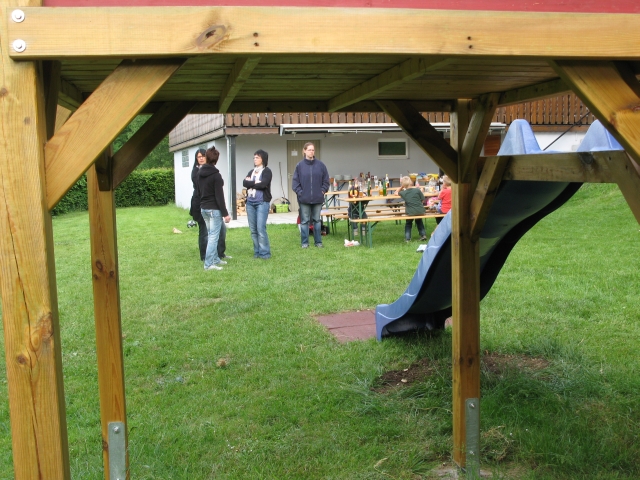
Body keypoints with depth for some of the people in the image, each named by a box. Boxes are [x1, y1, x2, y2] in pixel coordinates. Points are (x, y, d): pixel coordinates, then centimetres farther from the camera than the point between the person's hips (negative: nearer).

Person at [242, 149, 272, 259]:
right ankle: (257, 251, 15)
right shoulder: (251, 172, 17)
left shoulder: (267, 171, 0)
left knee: (261, 229, -11)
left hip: (262, 203, -6)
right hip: (250, 203, 6)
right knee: (253, 230, 7)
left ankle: (265, 252, -3)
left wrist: (250, 183, -3)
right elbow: (244, 183, 2)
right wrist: (255, 183, -10)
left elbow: (263, 184, -16)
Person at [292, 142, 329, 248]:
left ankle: (318, 241, 19)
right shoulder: (300, 165, -3)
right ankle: (304, 242, 13)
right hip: (304, 198, -1)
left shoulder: (320, 165, 1)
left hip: (318, 198, 1)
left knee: (317, 220, 11)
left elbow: (326, 180, 7)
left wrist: (323, 190, -1)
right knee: (304, 221, 5)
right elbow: (295, 181, 0)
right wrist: (300, 192, -7)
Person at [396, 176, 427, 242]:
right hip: (420, 211, 1)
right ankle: (423, 234, 27)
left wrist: (401, 187, 14)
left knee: (408, 224, 26)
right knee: (419, 221, 33)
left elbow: (397, 192, 18)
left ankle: (407, 238, 18)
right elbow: (423, 200, 0)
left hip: (410, 213, -1)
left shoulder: (403, 193, -4)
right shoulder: (417, 190, -5)